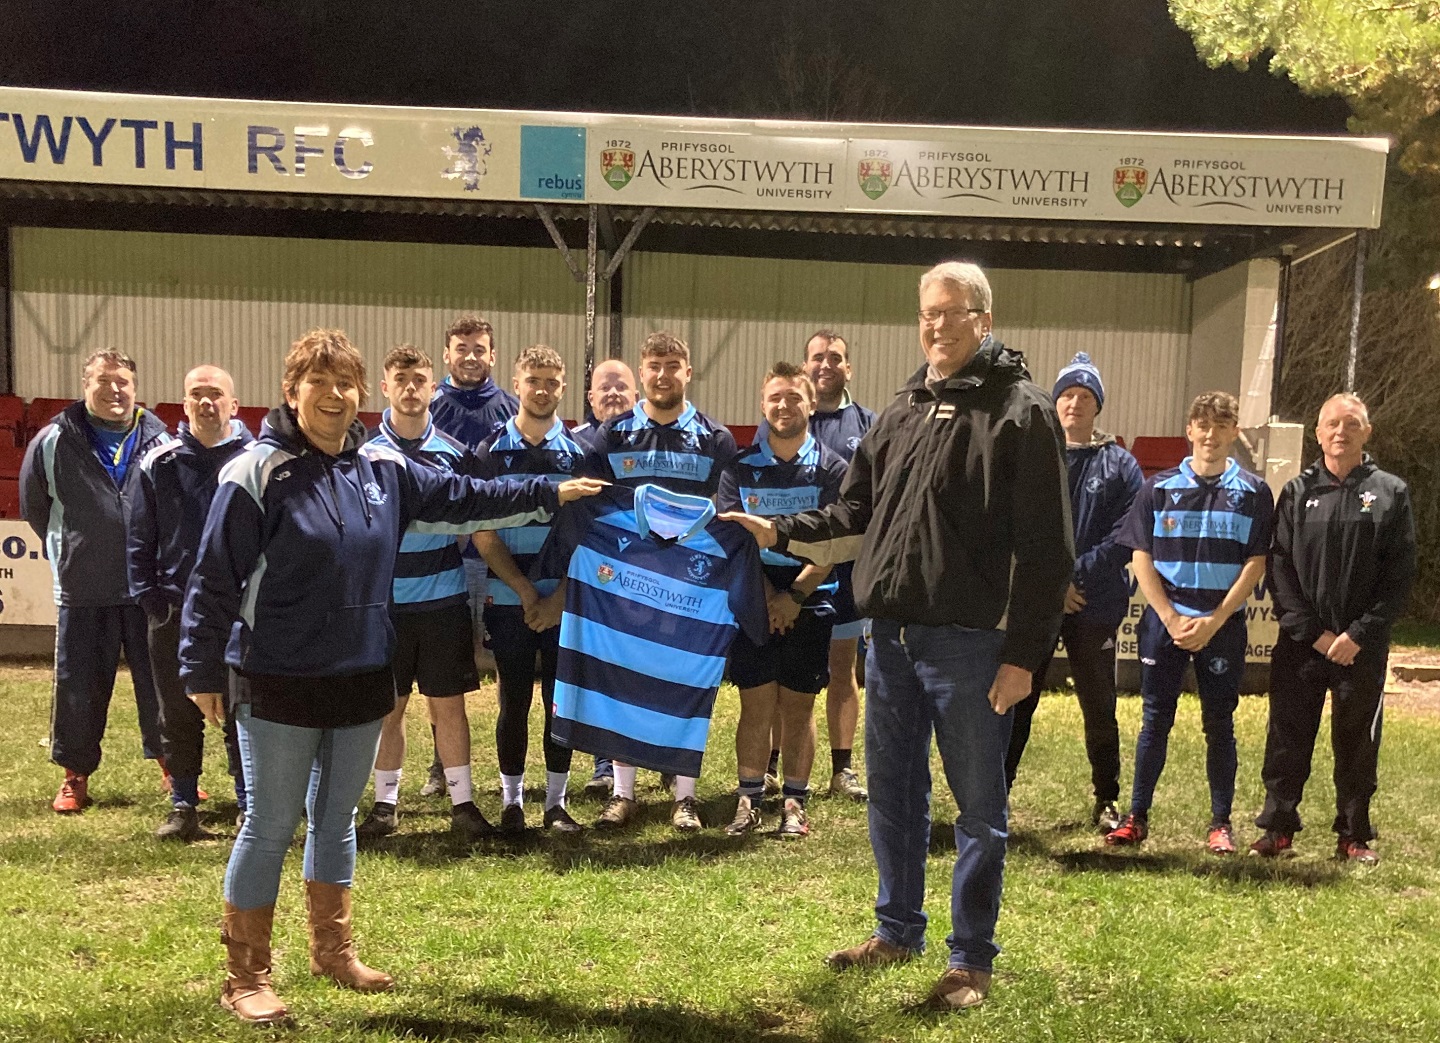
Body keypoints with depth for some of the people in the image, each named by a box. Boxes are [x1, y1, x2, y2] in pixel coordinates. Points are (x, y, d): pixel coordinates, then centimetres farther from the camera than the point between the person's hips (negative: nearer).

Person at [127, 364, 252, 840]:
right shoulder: (160, 462, 4)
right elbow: (138, 537, 6)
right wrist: (148, 596, -1)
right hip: (175, 610, 2)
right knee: (178, 715, 10)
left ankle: (248, 806, 17)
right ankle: (183, 806, 23)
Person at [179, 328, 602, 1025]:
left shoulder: (383, 468, 4)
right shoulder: (257, 473, -12)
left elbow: (462, 500, 13)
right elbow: (215, 581, -10)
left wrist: (549, 495, 13)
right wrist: (203, 672, -8)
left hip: (362, 677, 5)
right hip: (279, 683, -5)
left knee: (337, 817, 18)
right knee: (271, 824, 4)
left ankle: (333, 950, 34)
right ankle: (245, 975, 20)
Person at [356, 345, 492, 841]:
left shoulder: (455, 451, 3)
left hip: (445, 599, 1)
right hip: (386, 600, 0)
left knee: (448, 704, 7)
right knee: (389, 707, 10)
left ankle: (463, 802, 17)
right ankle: (385, 803, 23)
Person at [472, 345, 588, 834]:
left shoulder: (578, 452, 5)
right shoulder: (492, 451, 3)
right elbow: (482, 533, -1)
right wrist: (524, 589, -10)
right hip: (508, 598, 0)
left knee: (562, 699, 4)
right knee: (514, 701, 5)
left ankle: (556, 801, 16)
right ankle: (511, 799, 18)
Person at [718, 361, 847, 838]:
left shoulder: (830, 468, 1)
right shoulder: (741, 467, 4)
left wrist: (795, 595, -13)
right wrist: (765, 595, -10)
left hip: (808, 602, 0)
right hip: (754, 601, 1)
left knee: (799, 706, 5)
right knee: (756, 705, 2)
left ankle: (794, 803, 16)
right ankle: (749, 800, 13)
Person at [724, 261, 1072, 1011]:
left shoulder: (1022, 413, -6)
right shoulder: (900, 414, 14)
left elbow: (1044, 549, -10)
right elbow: (855, 518, 17)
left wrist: (1024, 653, -14)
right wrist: (781, 533, 3)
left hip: (970, 641, -6)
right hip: (891, 634, 7)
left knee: (978, 804, 7)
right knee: (892, 791, 16)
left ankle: (971, 958, 21)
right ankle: (897, 930, 34)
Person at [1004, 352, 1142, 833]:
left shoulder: (1120, 465, 5)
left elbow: (1126, 536, -4)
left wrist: (1074, 574, -13)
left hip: (1094, 607, 0)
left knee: (1099, 708, 10)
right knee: (1016, 703, 5)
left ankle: (1106, 801, 24)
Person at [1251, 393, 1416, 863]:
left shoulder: (1390, 493, 4)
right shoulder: (1297, 492, 6)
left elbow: (1400, 575, -1)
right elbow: (1280, 568, 1)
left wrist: (1360, 634, -9)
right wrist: (1312, 631, -7)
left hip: (1363, 645, 0)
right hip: (1300, 643, 1)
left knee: (1358, 743, 8)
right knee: (1287, 740, 4)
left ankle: (1354, 835, 21)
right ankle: (1278, 828, 15)